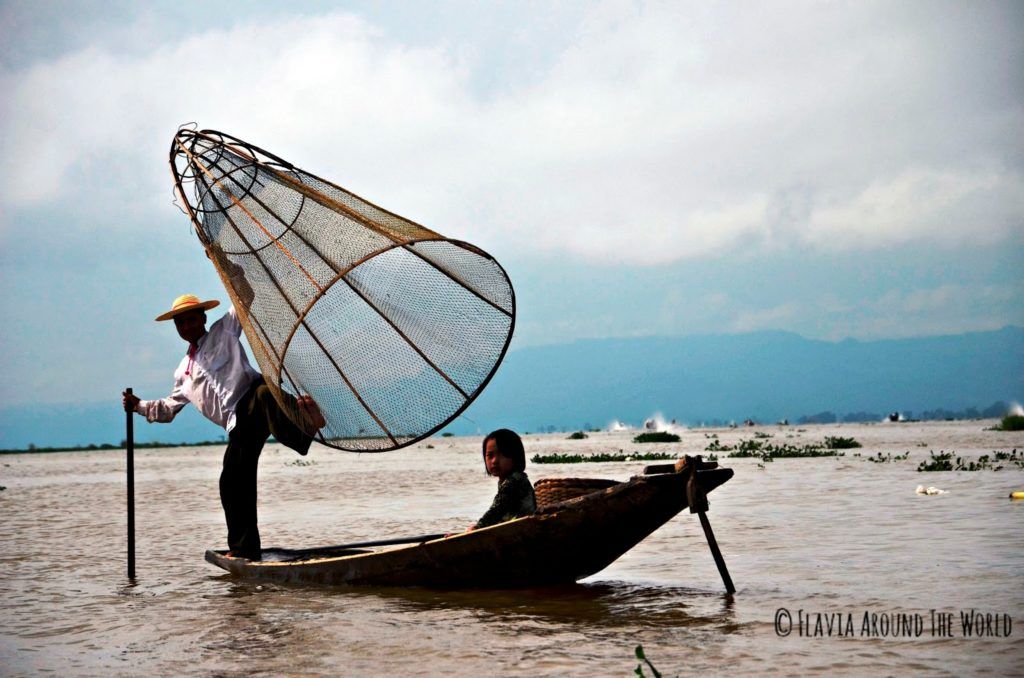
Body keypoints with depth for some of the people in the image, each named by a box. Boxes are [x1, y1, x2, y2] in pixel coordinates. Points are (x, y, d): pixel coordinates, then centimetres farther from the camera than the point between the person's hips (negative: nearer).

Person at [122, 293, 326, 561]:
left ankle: (301, 417, -74)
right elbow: (168, 408, 44)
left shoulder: (223, 332, 21)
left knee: (264, 395, -43)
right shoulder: (184, 372, 34)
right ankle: (244, 549, 3)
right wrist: (139, 405, 32)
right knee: (233, 481, -5)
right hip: (238, 424, 5)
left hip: (250, 392, -5)